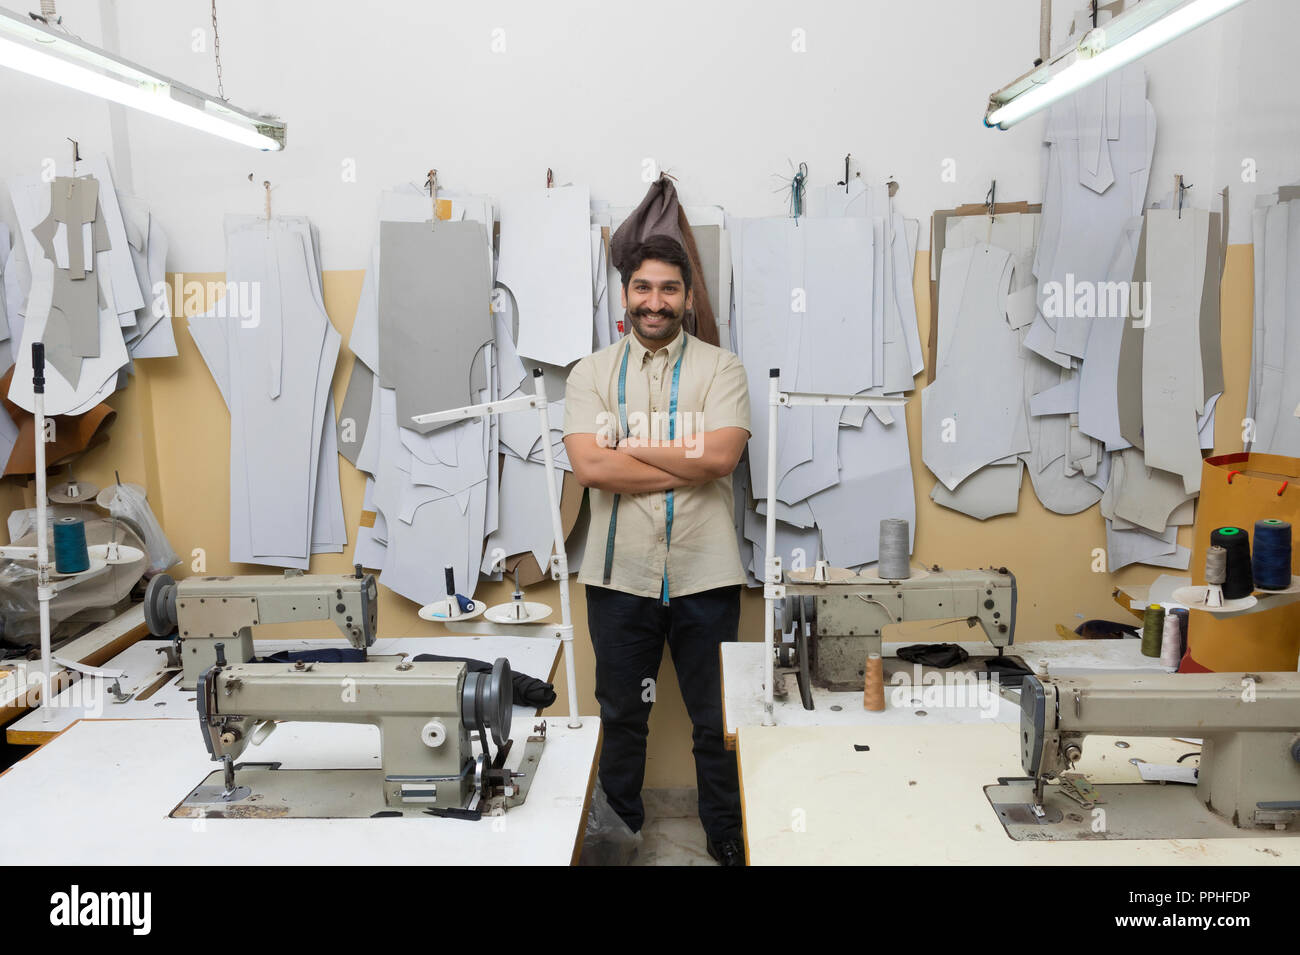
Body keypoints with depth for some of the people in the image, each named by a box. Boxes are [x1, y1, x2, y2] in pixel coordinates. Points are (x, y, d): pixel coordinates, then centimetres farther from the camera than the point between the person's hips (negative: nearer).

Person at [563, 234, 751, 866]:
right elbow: (589, 467, -12)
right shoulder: (591, 373, 3)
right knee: (621, 718, 17)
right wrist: (686, 465, -13)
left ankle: (727, 838, 32)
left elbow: (720, 456, -15)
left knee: (717, 721, 12)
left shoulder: (720, 368, 1)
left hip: (705, 575, -1)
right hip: (619, 575, 1)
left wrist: (626, 448, -11)